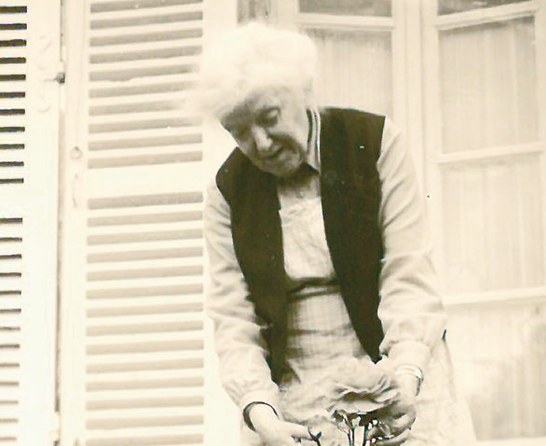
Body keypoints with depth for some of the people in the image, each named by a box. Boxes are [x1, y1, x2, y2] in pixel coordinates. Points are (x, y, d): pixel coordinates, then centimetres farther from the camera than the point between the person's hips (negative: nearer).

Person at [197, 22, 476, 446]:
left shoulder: (374, 141, -2)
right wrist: (256, 405, -20)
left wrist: (407, 368, -25)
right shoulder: (228, 191, 4)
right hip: (294, 400, 2)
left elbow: (409, 272, -9)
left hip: (398, 383, -1)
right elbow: (233, 317, -2)